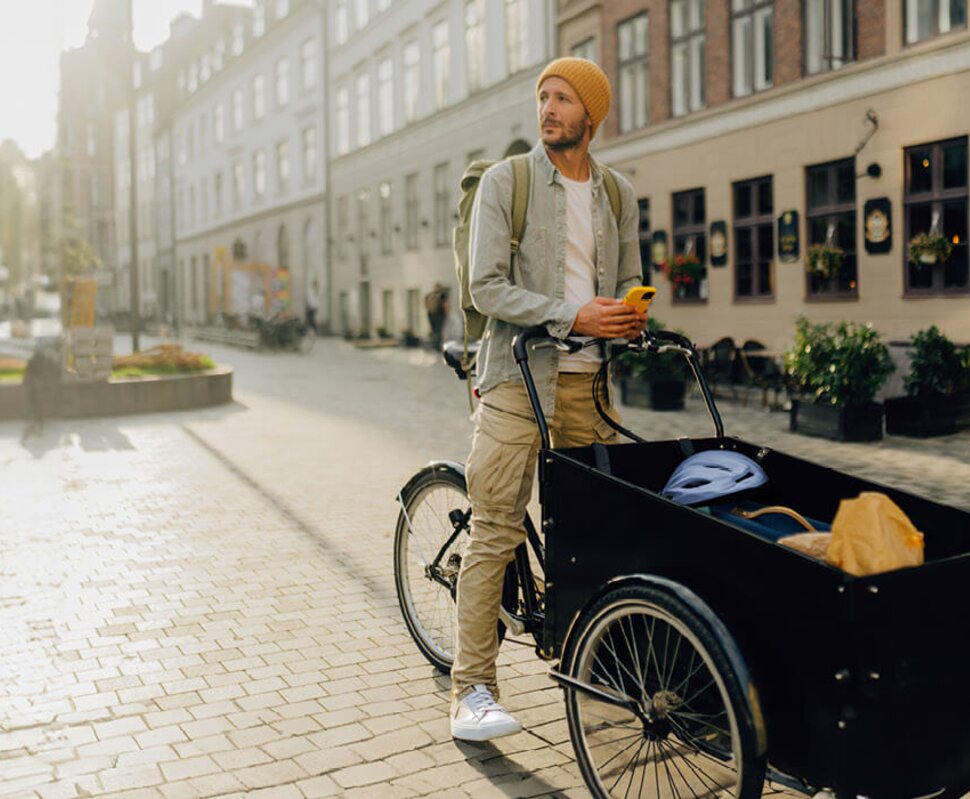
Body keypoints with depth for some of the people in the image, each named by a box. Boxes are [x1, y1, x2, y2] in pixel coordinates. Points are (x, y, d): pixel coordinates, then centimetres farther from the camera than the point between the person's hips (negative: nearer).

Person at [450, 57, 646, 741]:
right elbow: (488, 288, -7)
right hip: (518, 373, -4)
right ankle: (473, 689, 1)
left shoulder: (619, 194, 14)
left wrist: (629, 318, -4)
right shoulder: (506, 181, 1)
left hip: (589, 379, 4)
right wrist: (573, 316, -17)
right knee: (496, 533, -6)